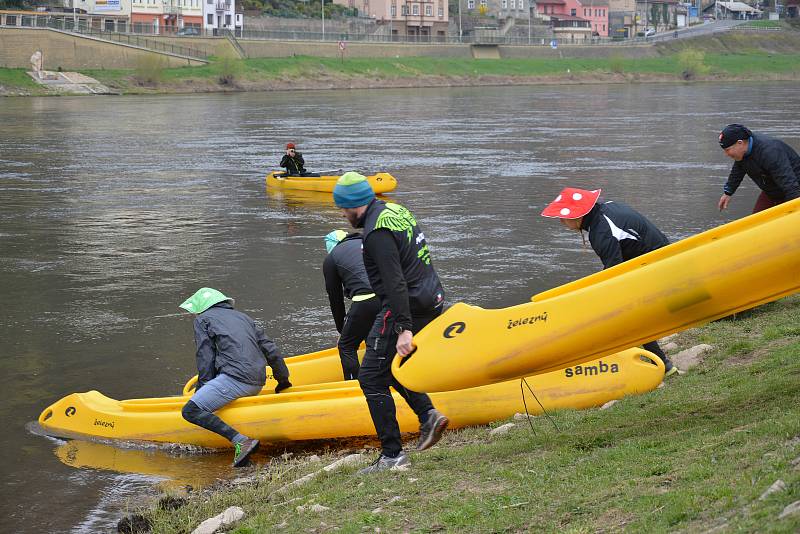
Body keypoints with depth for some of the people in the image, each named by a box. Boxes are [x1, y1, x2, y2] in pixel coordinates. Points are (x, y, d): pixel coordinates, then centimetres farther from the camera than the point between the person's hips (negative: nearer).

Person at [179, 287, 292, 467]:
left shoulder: (203, 320, 11)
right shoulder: (243, 317, 28)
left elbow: (205, 358, 2)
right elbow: (271, 351, 23)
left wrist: (203, 388, 6)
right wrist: (283, 379, 31)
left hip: (235, 379, -8)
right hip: (258, 383, 8)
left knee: (190, 411, -12)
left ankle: (241, 441, -28)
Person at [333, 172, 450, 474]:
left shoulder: (377, 232, -18)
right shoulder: (395, 211, 14)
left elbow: (395, 283, -26)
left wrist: (403, 328, -29)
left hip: (407, 307, -10)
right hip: (430, 301, 10)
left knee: (372, 377, -4)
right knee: (388, 365, 23)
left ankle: (392, 455, -3)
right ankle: (428, 415, 9)